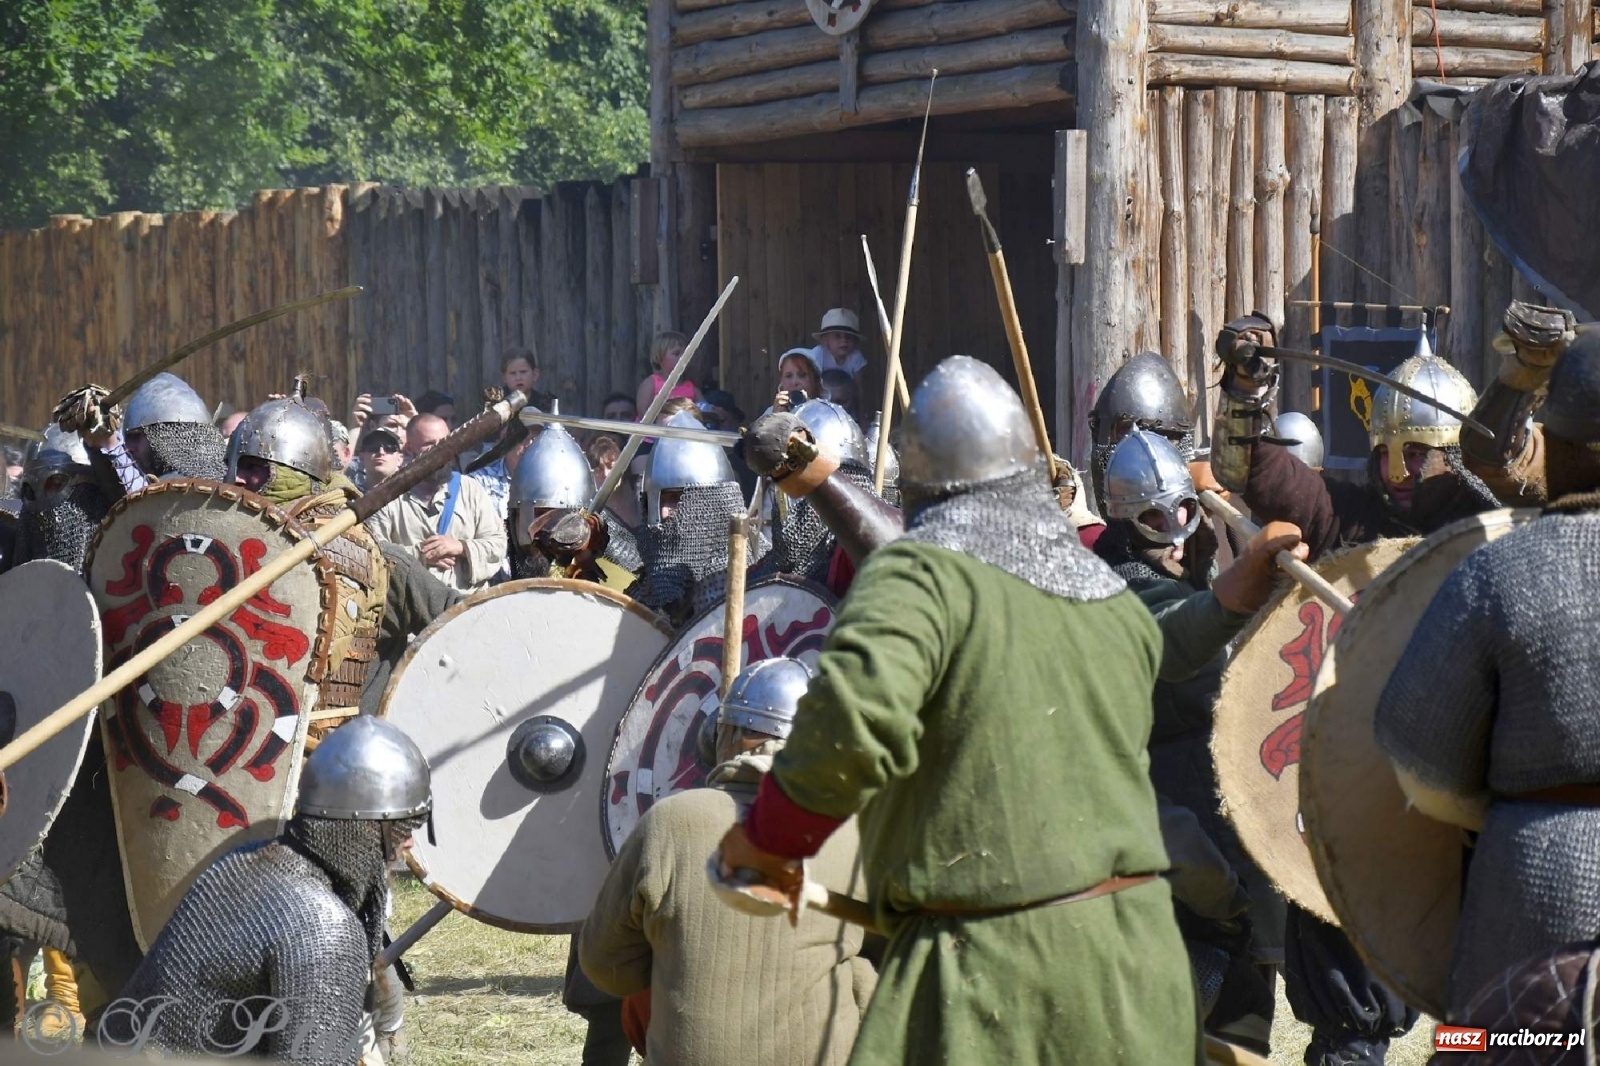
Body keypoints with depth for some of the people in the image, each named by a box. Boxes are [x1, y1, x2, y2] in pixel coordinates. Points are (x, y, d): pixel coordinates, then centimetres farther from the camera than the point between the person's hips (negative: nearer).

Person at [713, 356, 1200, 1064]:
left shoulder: (921, 575, -9)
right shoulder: (1118, 605, 14)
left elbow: (856, 717, -26)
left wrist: (769, 834, -12)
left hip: (993, 970, -7)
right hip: (1141, 960, 7)